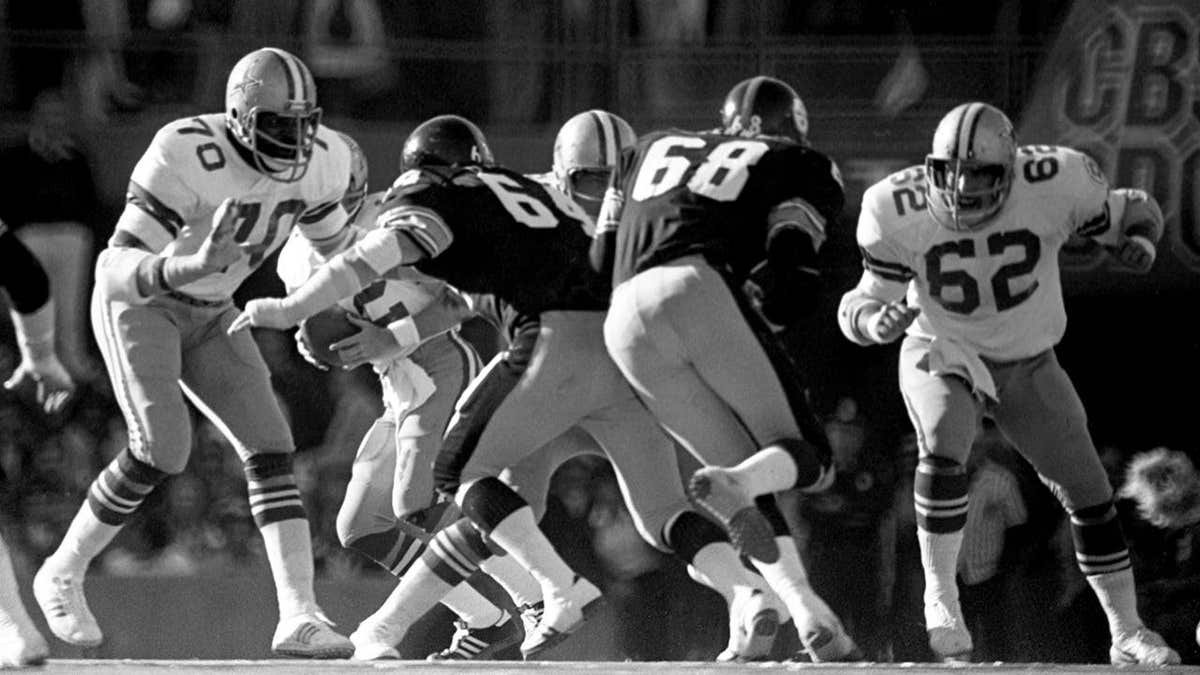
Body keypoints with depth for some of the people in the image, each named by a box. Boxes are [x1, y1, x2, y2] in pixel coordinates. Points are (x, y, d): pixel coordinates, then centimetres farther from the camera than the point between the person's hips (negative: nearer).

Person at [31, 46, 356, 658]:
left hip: (207, 315, 6)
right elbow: (116, 272, -37)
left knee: (269, 447, -10)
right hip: (136, 305, -6)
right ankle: (63, 574, 0)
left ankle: (299, 616, -15)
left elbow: (329, 239, 10)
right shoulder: (186, 160, -34)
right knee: (161, 450, -21)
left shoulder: (319, 161, -14)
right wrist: (191, 267, -55)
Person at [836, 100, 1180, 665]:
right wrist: (876, 321, -38)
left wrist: (1139, 239, -28)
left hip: (1028, 364, 2)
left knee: (1089, 492, 1)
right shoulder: (900, 211, -23)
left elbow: (1132, 214, -6)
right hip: (943, 357, -2)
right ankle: (940, 597, -17)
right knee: (943, 448, -32)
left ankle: (1128, 634, 16)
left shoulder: (1054, 184, -24)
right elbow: (870, 300, -15)